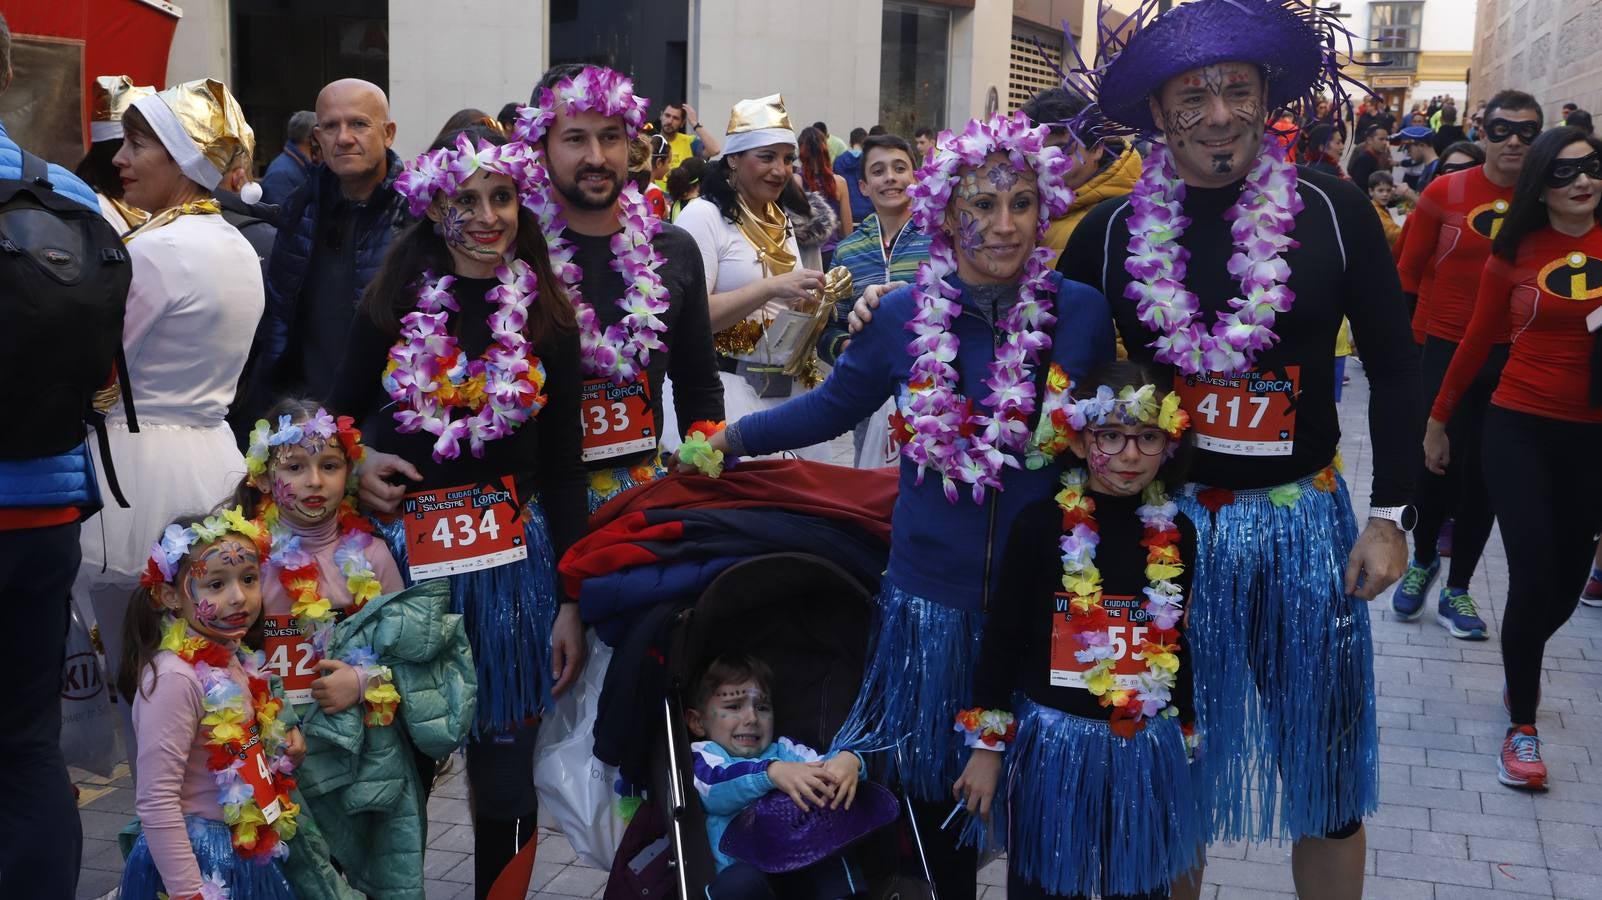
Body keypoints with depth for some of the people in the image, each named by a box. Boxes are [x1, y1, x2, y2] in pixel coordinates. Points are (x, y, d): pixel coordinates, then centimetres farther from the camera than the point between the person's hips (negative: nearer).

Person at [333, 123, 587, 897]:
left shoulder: (547, 318, 1)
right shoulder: (393, 304, 1)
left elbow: (563, 467, 1)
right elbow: (335, 419, 11)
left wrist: (571, 601, -2)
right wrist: (356, 465, -12)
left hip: (512, 555, 0)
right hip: (404, 549, 0)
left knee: (504, 755, 6)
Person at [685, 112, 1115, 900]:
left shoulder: (1081, 312, -6)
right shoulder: (903, 315, -4)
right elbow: (834, 406, 8)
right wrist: (728, 438, 1)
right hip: (934, 597, 1)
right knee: (933, 792, 15)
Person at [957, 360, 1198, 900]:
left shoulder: (1177, 534, 0)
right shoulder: (1042, 523, -9)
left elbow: (1179, 647, 11)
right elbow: (1002, 637, -5)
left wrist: (1186, 734, 15)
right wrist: (987, 743, -4)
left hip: (1147, 748, 3)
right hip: (1052, 743, -2)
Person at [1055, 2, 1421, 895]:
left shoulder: (1332, 210, -5)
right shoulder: (1113, 231, -3)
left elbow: (1393, 364, 2)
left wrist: (1392, 514, -1)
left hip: (1303, 519, 0)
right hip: (1164, 518, 1)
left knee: (1326, 769, 10)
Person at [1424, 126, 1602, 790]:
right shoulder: (1515, 252, -2)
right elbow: (1478, 342, 6)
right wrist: (1437, 419, 11)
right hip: (1520, 429, -2)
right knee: (1533, 576, -7)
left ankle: (1520, 668, 43)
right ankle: (1522, 725, 12)